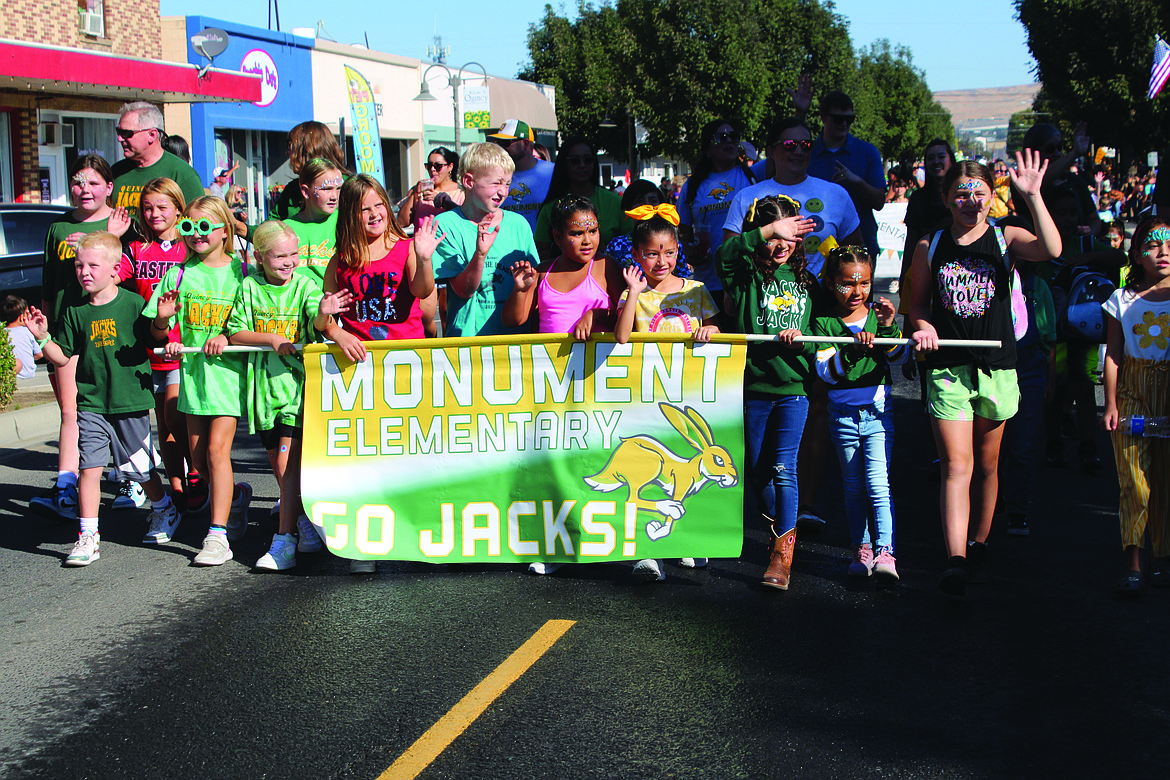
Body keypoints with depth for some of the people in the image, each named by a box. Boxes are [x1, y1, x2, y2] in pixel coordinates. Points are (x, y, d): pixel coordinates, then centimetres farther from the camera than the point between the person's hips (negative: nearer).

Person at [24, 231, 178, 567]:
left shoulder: (134, 304, -4)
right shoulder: (76, 312, 4)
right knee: (89, 467, -6)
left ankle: (163, 509, 37)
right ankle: (88, 537, 0)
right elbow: (63, 356, 8)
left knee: (141, 469, 10)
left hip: (131, 403, -2)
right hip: (91, 404, 2)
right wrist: (43, 338, -8)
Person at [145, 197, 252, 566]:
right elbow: (158, 333, 8)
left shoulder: (239, 271, 1)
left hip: (228, 368, -4)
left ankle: (218, 535, -10)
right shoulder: (179, 274, 8)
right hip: (191, 369, 4)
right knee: (197, 456, 8)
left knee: (217, 449, -12)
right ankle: (236, 494, 37)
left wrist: (228, 336, -15)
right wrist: (163, 320, -14)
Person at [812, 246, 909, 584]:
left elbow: (900, 358, -2)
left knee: (878, 485, -11)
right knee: (853, 487, 10)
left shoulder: (877, 315, 3)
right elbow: (826, 371, -12)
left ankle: (885, 553, -14)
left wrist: (888, 328, -18)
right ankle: (862, 549, 22)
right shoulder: (823, 323, -2)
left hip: (879, 412, -1)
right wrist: (851, 349, -28)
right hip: (843, 414, 1)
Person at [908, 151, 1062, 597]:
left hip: (995, 366, 1)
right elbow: (919, 304, 13)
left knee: (987, 465, 13)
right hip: (947, 366, -1)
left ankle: (978, 545, 31)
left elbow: (1051, 250, -19)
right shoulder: (929, 249, 5)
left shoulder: (1006, 239, 2)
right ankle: (955, 562, -16)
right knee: (957, 466, -10)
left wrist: (1032, 197, -26)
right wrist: (923, 326, -9)